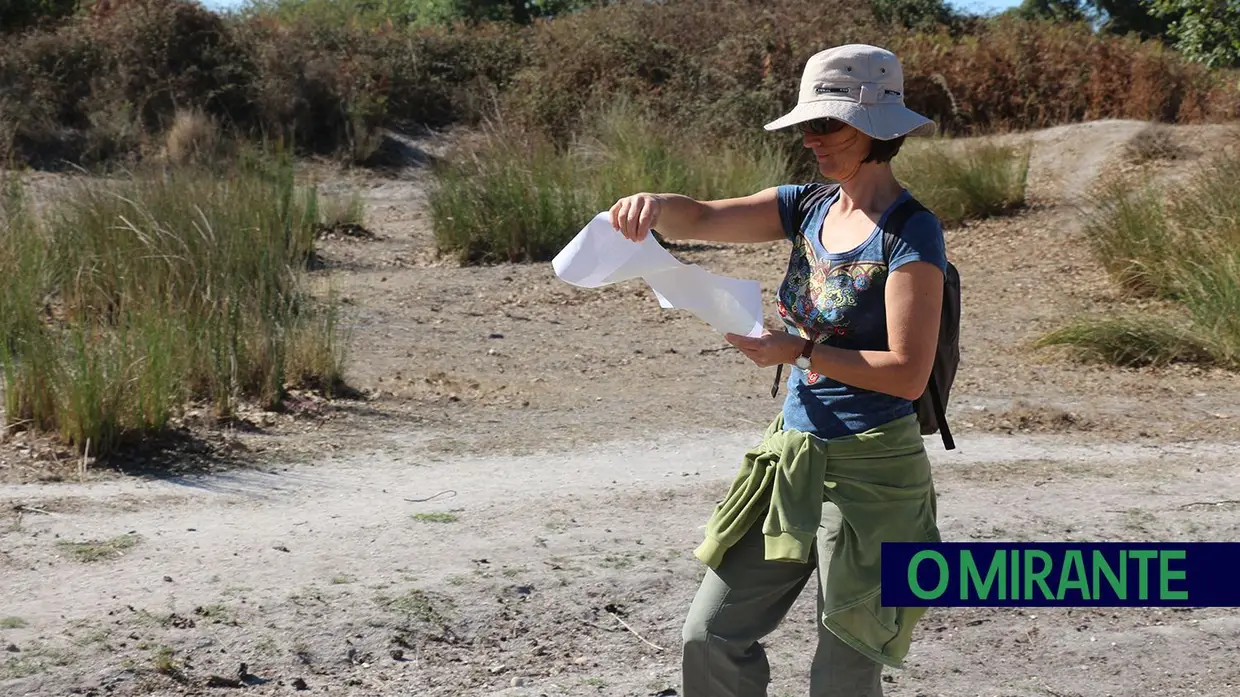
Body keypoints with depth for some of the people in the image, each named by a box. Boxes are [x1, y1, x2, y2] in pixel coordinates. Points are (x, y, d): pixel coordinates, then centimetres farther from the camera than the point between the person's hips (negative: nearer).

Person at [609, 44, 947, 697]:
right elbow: (703, 219, -4)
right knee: (710, 636, 10)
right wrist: (656, 204, -25)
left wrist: (799, 352, -23)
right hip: (792, 454, 7)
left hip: (870, 470, -7)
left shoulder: (911, 233, -13)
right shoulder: (808, 207, 7)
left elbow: (908, 374, -18)